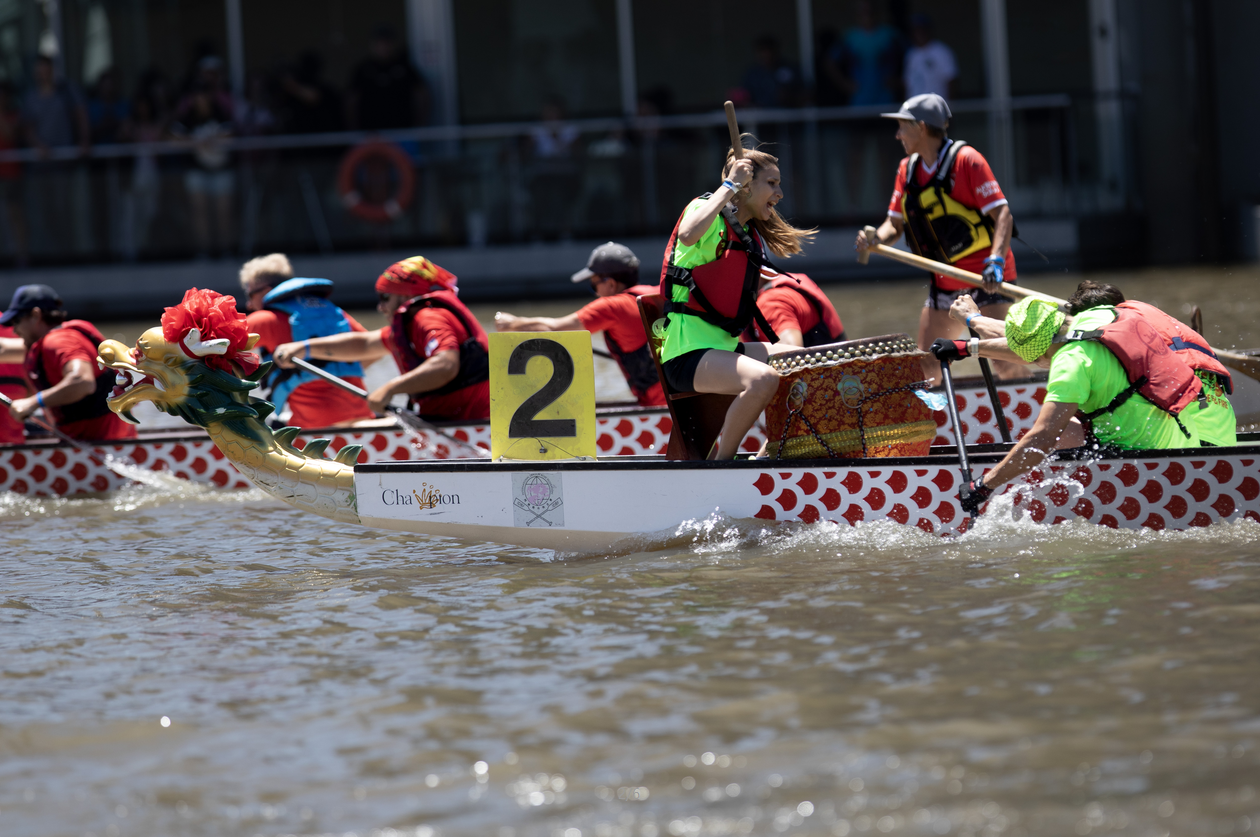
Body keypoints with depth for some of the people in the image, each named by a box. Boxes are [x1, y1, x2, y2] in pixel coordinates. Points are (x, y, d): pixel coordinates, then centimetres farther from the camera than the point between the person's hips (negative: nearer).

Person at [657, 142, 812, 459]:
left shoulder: (751, 234, 16)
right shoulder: (708, 212, -8)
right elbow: (688, 235, -33)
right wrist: (730, 185, -25)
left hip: (726, 348, 9)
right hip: (688, 353, -9)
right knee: (763, 379, -34)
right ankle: (722, 461, -18)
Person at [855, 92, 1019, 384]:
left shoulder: (966, 160, -14)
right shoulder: (907, 169, 7)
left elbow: (1002, 213, -19)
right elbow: (895, 223, 13)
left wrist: (996, 261, -33)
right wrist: (875, 239, -10)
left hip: (987, 275, -7)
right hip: (946, 280, 7)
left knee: (1004, 364, -16)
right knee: (925, 366, 6)